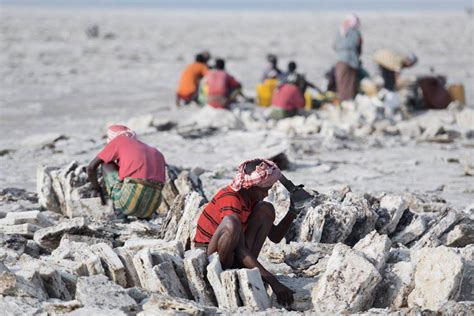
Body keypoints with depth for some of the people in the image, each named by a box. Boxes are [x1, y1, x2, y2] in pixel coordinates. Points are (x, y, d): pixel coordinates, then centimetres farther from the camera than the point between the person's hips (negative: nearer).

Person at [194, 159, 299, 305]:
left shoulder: (252, 199, 4)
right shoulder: (230, 199, -24)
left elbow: (275, 237, 8)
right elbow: (240, 250, -32)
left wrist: (291, 214, -12)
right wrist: (272, 281, -37)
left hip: (234, 257, 9)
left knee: (266, 209, -2)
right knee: (231, 223, -38)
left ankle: (246, 268, -9)